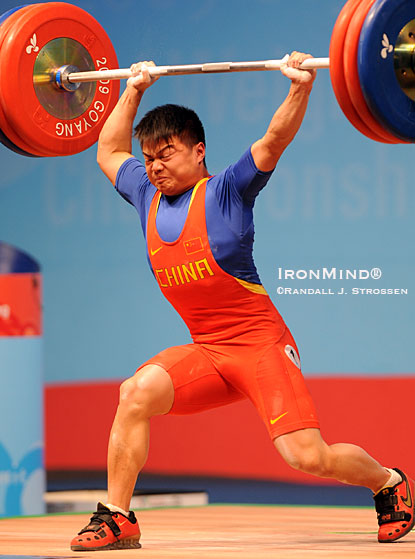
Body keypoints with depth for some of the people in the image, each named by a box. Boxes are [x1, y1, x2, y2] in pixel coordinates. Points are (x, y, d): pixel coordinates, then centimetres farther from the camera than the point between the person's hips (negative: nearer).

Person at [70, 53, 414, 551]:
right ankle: (116, 519, -15)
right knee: (137, 392, -24)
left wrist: (300, 88, -27)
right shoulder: (148, 197, 10)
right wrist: (133, 92, 28)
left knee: (307, 456, -16)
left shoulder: (227, 191, -4)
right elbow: (109, 153, 27)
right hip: (205, 352, 5)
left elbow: (274, 141, -16)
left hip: (260, 343, -5)